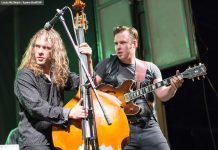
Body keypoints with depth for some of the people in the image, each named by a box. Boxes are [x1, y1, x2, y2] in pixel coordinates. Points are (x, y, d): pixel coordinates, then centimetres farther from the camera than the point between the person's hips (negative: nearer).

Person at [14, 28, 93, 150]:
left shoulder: (60, 74, 10)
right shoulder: (25, 75, -9)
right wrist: (68, 113, -25)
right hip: (35, 137, -5)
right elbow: (35, 107, -19)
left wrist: (88, 61, -6)